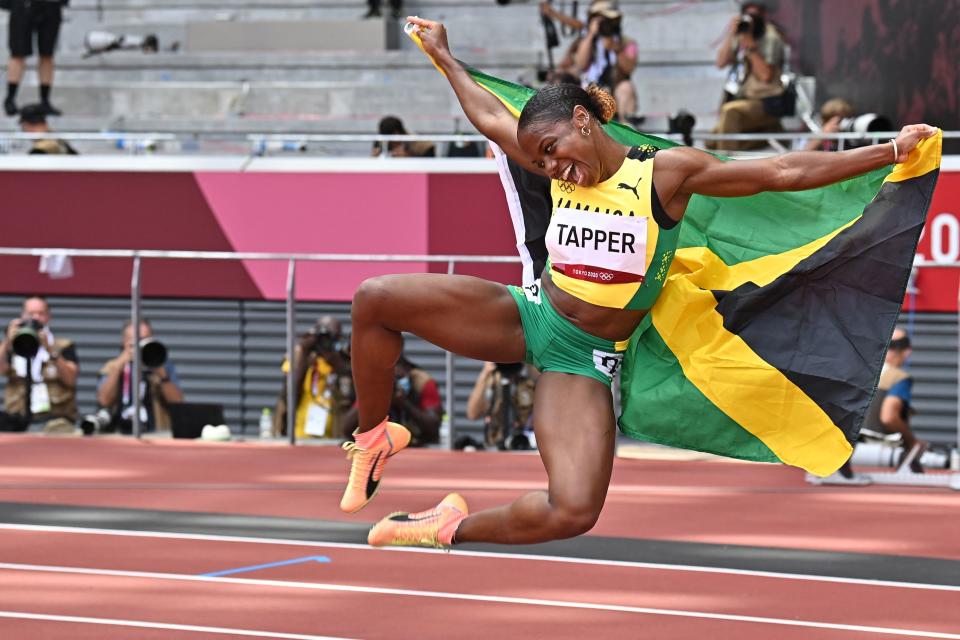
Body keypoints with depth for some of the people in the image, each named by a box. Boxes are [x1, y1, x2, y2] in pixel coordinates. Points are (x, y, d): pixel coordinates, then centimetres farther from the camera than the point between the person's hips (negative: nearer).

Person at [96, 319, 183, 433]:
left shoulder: (166, 367, 12)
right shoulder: (111, 368, 12)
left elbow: (178, 403, -2)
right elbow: (104, 401, -5)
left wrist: (162, 375, -12)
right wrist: (119, 367, -8)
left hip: (157, 435, -1)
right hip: (119, 435, 1)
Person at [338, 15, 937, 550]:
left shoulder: (665, 172, -11)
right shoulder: (564, 169, 3)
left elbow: (782, 173, -13)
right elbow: (491, 117, 21)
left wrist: (889, 151, -17)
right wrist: (444, 57, 32)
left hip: (585, 358, -4)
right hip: (527, 315, 4)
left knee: (574, 512, -27)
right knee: (376, 298, -16)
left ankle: (455, 527, 0)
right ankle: (376, 437, 7)